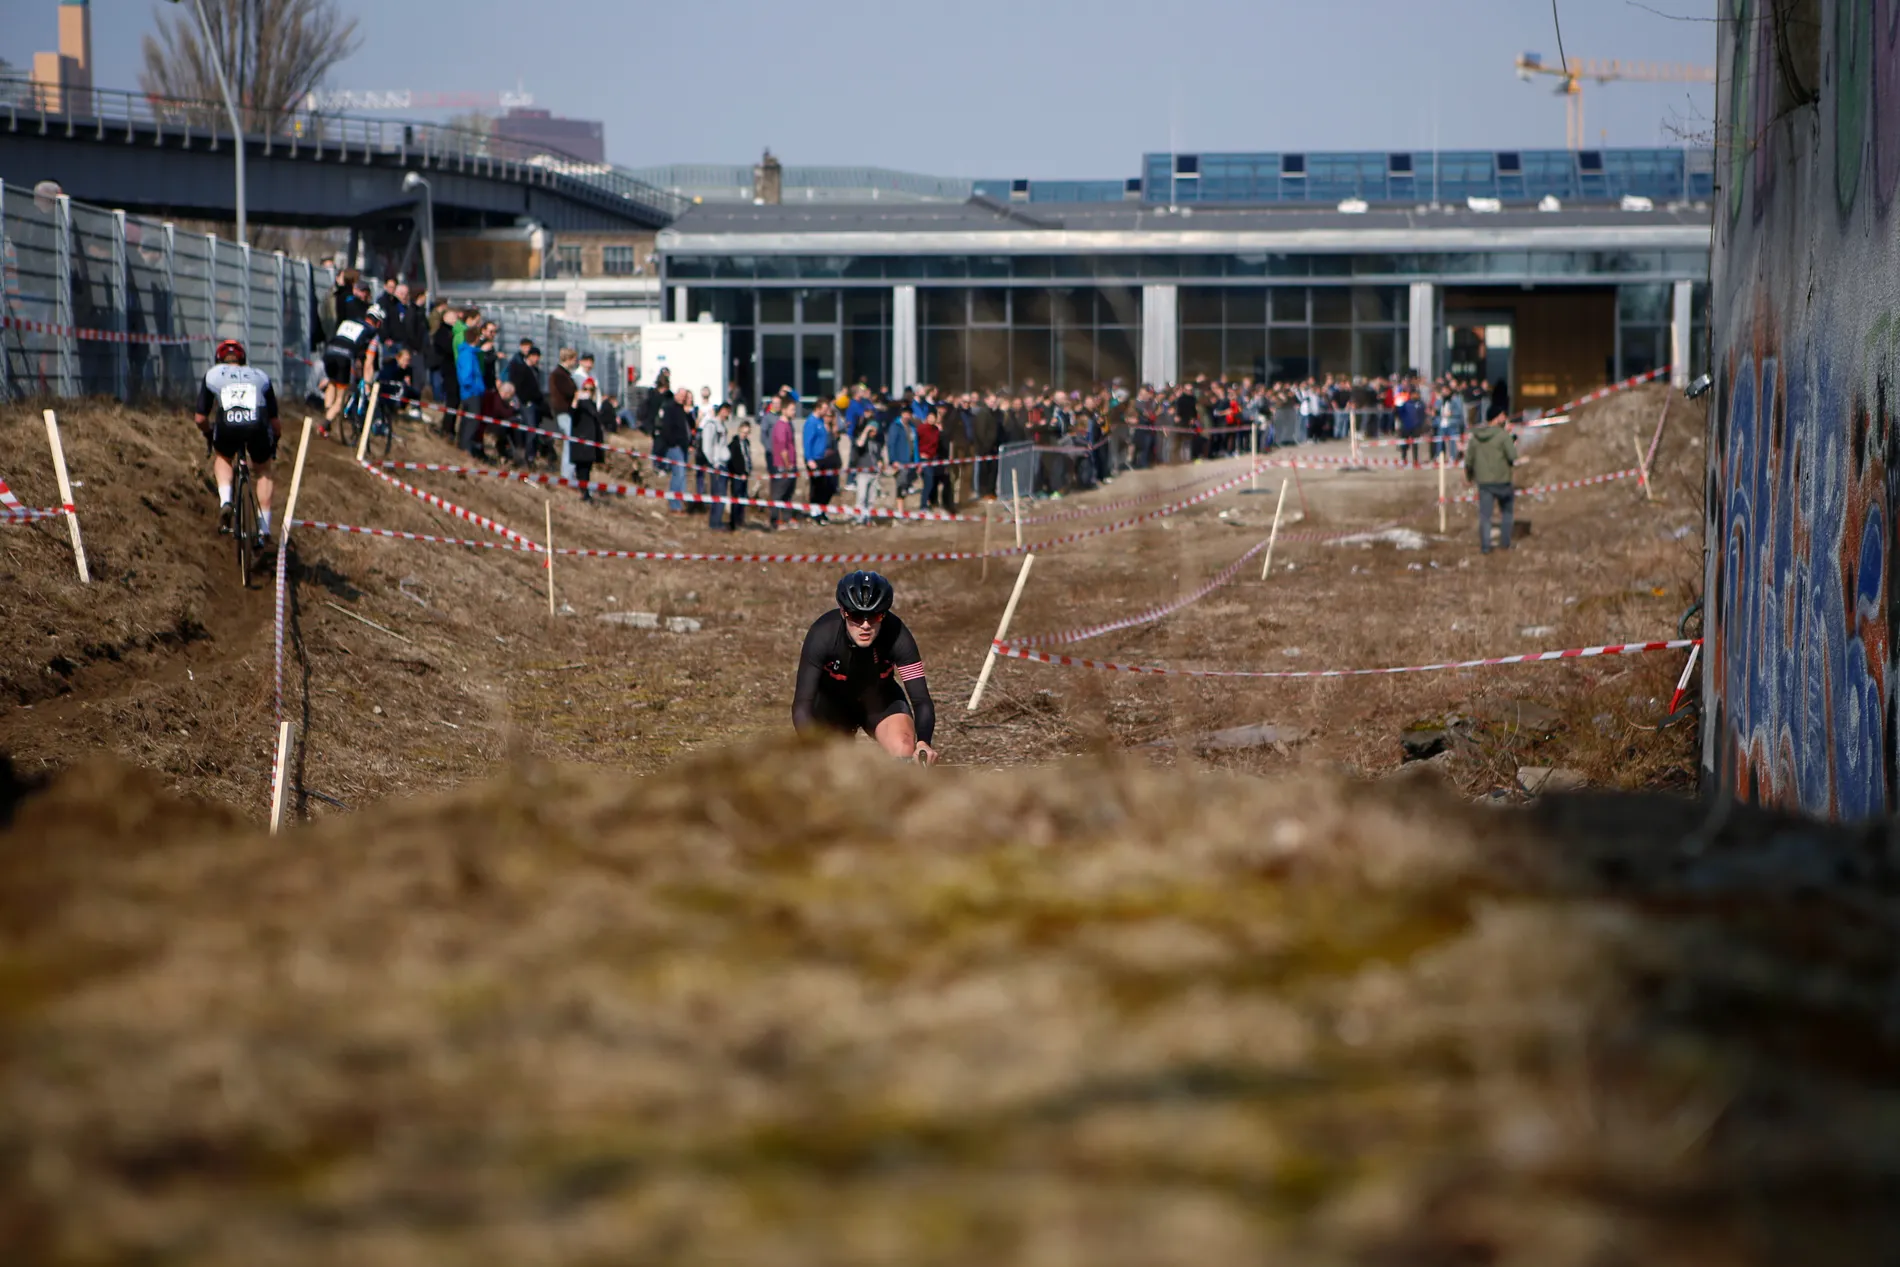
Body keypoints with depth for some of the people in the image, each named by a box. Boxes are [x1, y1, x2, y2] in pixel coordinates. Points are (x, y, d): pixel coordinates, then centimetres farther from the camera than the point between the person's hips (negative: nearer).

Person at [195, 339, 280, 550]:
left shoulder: (212, 374, 28)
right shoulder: (260, 376, 31)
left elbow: (201, 418, 25)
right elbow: (274, 420, 31)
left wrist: (209, 436, 46)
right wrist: (274, 443, 49)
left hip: (227, 425, -1)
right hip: (258, 427, 1)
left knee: (222, 458, 34)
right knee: (263, 471, 28)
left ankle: (225, 502, 9)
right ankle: (264, 531, 22)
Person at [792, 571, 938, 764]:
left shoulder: (896, 635, -32)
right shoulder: (823, 634, -33)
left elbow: (921, 699, -34)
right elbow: (802, 704, -36)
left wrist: (923, 744, -54)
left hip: (880, 701, 0)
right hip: (832, 702, 0)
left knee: (906, 753, -28)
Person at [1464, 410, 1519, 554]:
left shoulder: (1476, 436, 3)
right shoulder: (1503, 435, -13)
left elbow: (1469, 459, 9)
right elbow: (1513, 457, -17)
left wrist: (1469, 476, 26)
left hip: (1483, 481, 3)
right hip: (1502, 481, -3)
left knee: (1484, 515, 5)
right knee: (1507, 511, 18)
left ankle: (1484, 546, 2)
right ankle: (1505, 542, 17)